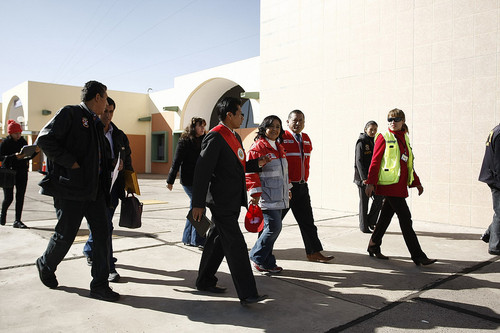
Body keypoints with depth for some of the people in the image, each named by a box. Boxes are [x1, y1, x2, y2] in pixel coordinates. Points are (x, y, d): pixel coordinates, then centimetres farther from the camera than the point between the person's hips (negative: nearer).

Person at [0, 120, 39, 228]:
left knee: (20, 197, -1)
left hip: (22, 172, 3)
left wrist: (35, 152, -5)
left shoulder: (23, 142, 10)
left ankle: (17, 221, 3)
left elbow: (28, 157, 13)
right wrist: (15, 157, -24)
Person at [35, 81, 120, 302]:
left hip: (94, 189, 7)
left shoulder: (97, 124, 19)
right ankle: (46, 265, 36)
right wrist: (71, 164, -17)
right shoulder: (69, 114, -5)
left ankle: (99, 285, 10)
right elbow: (44, 139, -15)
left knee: (102, 234, 2)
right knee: (65, 235, 5)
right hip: (70, 188, -7)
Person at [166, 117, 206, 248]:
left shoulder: (203, 141, 13)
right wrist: (170, 181, -9)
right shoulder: (185, 141, -7)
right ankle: (198, 241, 0)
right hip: (189, 181, -7)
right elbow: (176, 162, -8)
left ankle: (187, 238, 23)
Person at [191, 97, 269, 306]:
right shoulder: (215, 136, -14)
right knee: (236, 246, -8)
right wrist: (198, 203, -19)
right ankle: (247, 294, -3)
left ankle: (205, 281, 32)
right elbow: (202, 170, -17)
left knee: (218, 242, 18)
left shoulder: (235, 137, 16)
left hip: (233, 201, 10)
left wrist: (257, 163, 8)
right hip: (221, 201, -9)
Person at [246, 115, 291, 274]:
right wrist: (255, 193, -19)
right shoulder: (258, 147, -10)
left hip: (278, 197, 9)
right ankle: (257, 258, 7)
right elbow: (251, 171, -14)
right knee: (274, 227, -11)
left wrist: (287, 188, 26)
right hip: (266, 197, -9)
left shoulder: (279, 147, 18)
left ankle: (267, 263, 20)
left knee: (272, 228, 10)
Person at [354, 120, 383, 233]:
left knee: (379, 197, 2)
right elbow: (358, 161, -15)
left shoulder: (375, 142, 13)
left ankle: (371, 222, 17)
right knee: (364, 201, 1)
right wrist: (364, 178, -22)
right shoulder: (361, 142, -8)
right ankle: (364, 226, 12)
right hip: (363, 176, -6)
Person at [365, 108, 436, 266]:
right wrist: (370, 182, -12)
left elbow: (409, 163, 24)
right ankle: (418, 256, -2)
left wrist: (416, 182, 24)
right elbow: (375, 161, -7)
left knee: (386, 216, 13)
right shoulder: (384, 138, -4)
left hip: (400, 185, 7)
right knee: (405, 218, -7)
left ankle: (374, 247, 26)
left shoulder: (405, 138, 17)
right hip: (390, 183, -7)